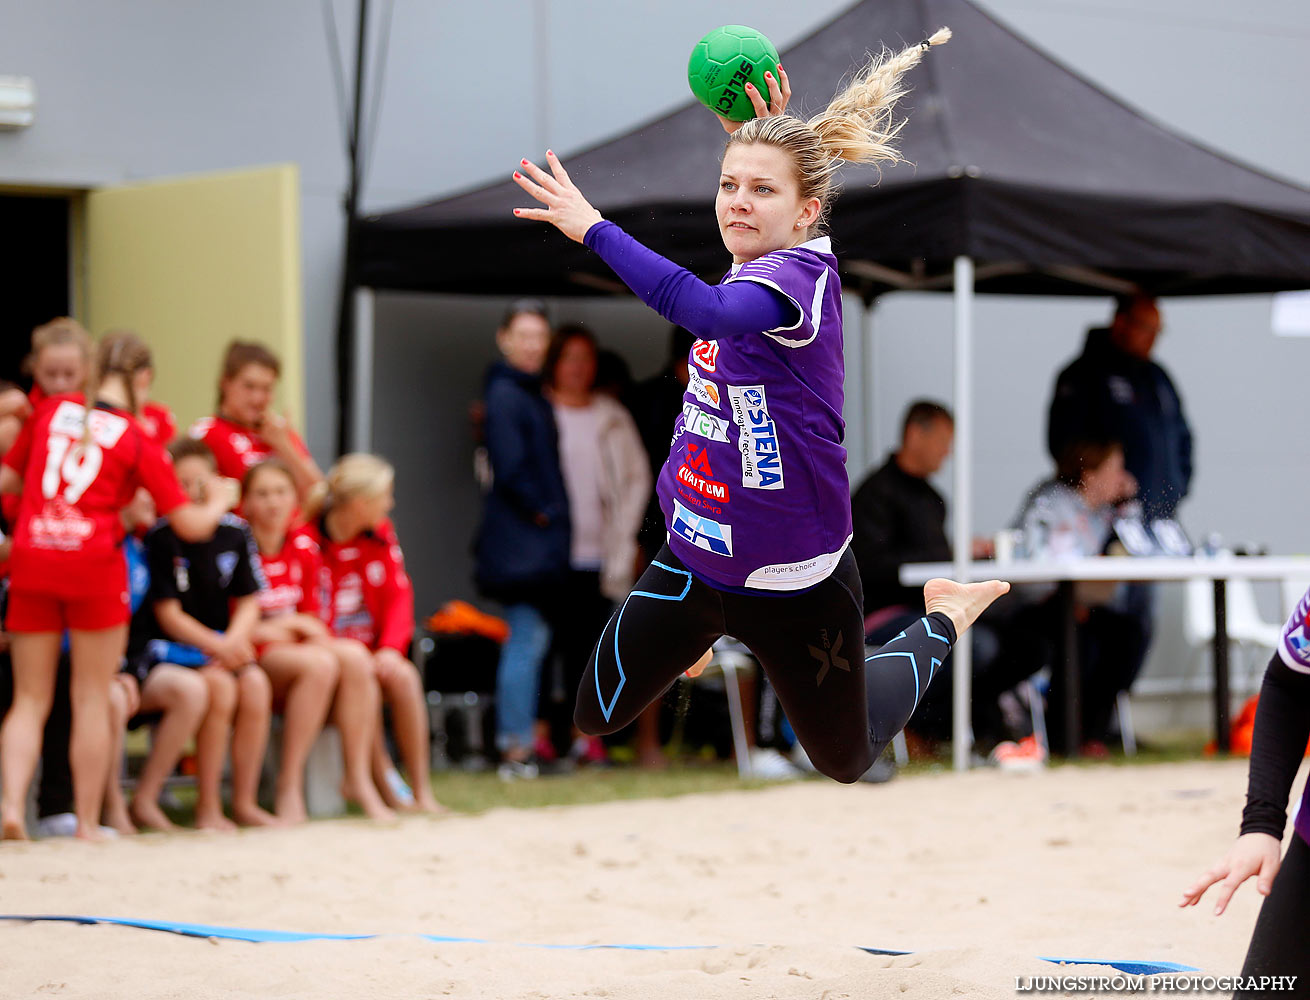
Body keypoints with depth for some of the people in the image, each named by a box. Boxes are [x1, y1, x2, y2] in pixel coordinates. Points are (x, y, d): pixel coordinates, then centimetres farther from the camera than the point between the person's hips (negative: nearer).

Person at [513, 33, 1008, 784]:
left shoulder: (801, 274, -28)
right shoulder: (758, 267, -5)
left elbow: (712, 312, -49)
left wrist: (594, 228, -47)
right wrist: (767, 134, 4)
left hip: (794, 583, -7)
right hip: (694, 559, 7)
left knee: (846, 759, 18)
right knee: (596, 715, 11)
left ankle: (944, 621, 42)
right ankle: (710, 630, 39)